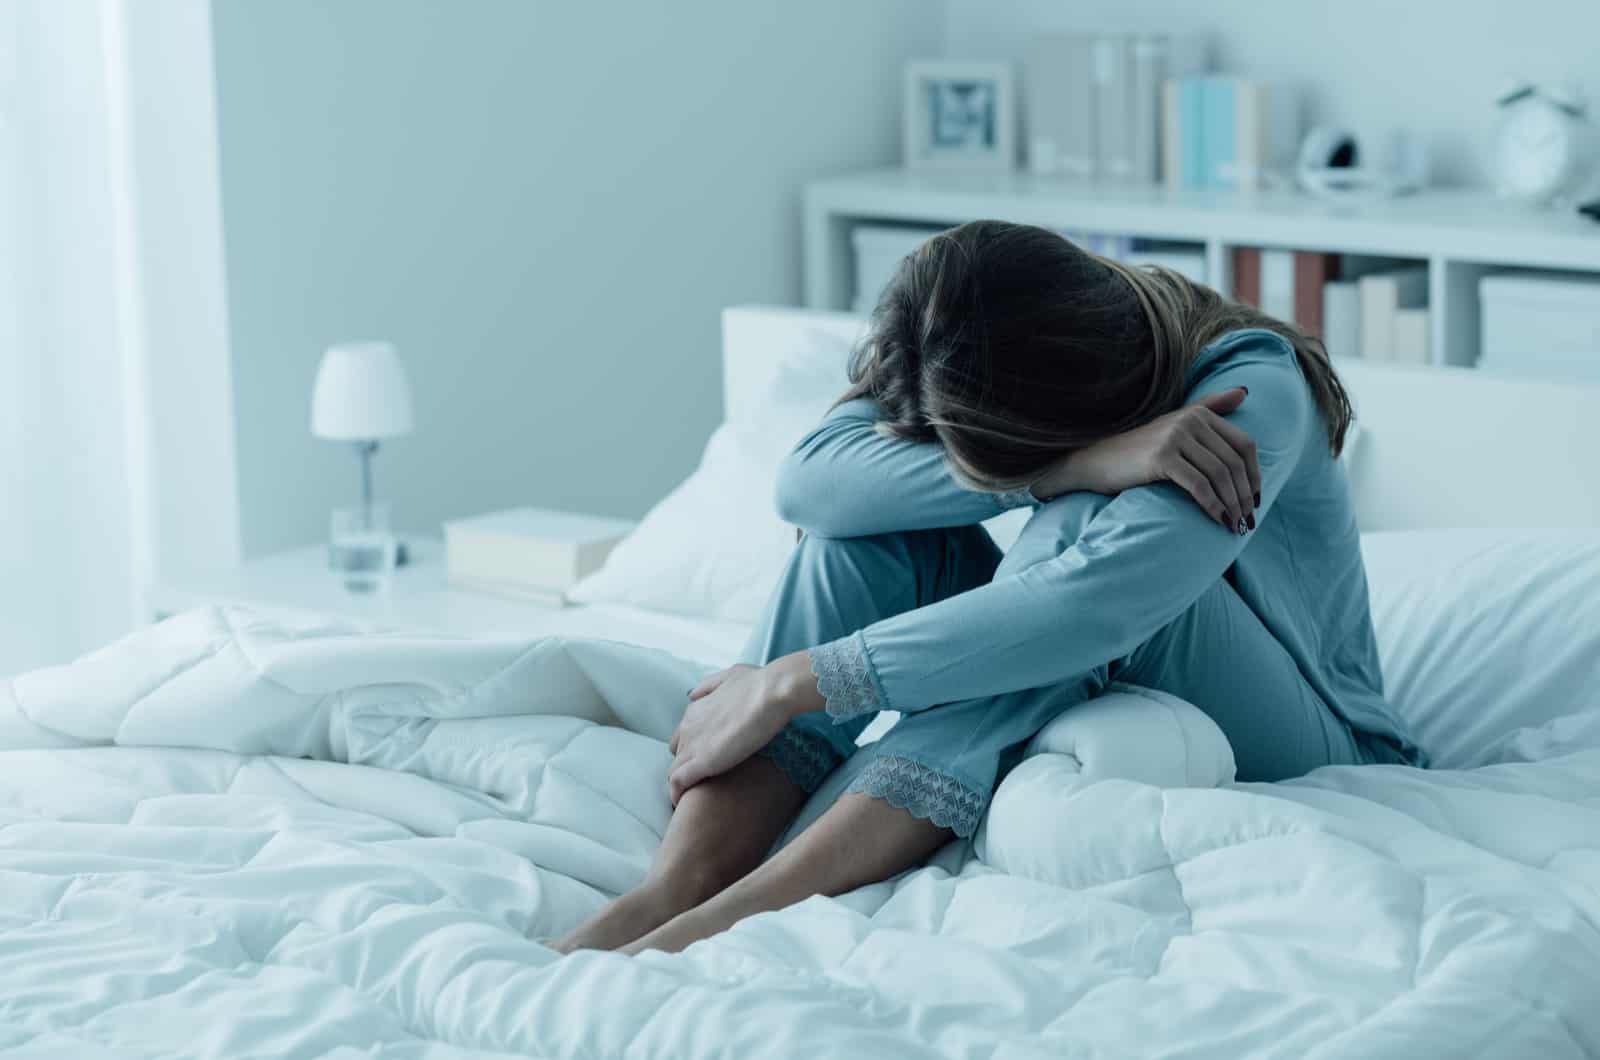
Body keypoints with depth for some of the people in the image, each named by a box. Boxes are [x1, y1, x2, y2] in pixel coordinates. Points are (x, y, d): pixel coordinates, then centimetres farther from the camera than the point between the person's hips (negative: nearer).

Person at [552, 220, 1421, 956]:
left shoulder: (1253, 388, -26)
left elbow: (1096, 604, -41)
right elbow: (806, 484, -28)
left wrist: (787, 684, -39)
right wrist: (1075, 464, -40)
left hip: (1290, 749, -5)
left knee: (1098, 527, -34)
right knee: (884, 499, -19)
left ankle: (758, 906, -43)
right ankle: (679, 886, -33)